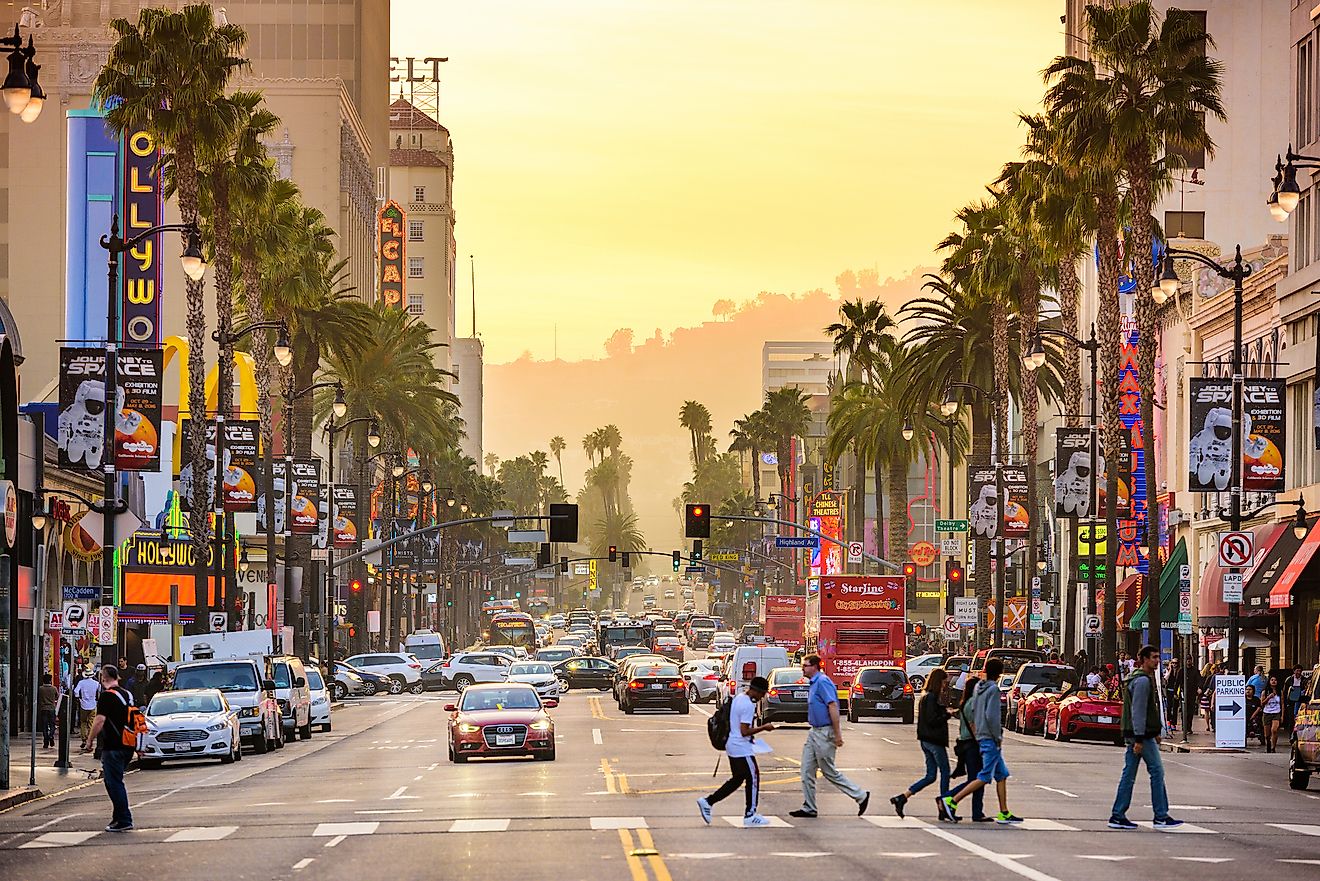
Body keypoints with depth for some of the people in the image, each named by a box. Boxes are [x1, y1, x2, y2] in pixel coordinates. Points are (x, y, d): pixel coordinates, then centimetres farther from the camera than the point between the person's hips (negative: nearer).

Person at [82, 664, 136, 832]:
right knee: (115, 781, 18)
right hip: (128, 746, 8)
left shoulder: (107, 696, -12)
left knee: (114, 783, -4)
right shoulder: (127, 694, 13)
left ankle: (124, 820, -6)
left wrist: (89, 741, -9)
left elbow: (100, 720, -19)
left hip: (113, 746, -8)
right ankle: (119, 817, 19)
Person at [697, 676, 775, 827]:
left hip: (733, 746, 10)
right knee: (753, 778, 1)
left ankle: (707, 802, 13)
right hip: (742, 749, -10)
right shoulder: (748, 705, -19)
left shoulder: (738, 699, 11)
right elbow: (745, 731, -22)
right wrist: (764, 728, -14)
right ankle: (750, 815, 6)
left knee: (737, 779, 16)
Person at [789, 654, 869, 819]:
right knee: (807, 771, 7)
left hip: (824, 734, -10)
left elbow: (833, 706, -22)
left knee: (829, 772, -2)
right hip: (814, 733, 10)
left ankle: (861, 796, 8)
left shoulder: (822, 682, -17)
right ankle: (809, 808, 11)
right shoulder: (814, 683, 15)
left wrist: (837, 734, -25)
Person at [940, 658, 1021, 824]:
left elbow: (972, 712, 15)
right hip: (990, 739, -9)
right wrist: (998, 738, -12)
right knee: (984, 778, -8)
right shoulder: (993, 689, -14)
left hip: (981, 737, 9)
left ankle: (1004, 813, 12)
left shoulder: (978, 687, 12)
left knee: (1002, 775, 13)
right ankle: (951, 802, -13)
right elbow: (991, 716, -21)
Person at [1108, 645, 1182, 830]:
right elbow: (1138, 711, -20)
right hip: (1141, 734, -10)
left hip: (1132, 734, 10)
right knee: (1157, 771, -5)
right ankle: (1161, 816, -3)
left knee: (1129, 774, 8)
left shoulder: (1145, 679, 19)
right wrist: (1139, 739, -22)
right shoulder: (1142, 681, -14)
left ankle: (1118, 816, 8)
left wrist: (1156, 732, 27)